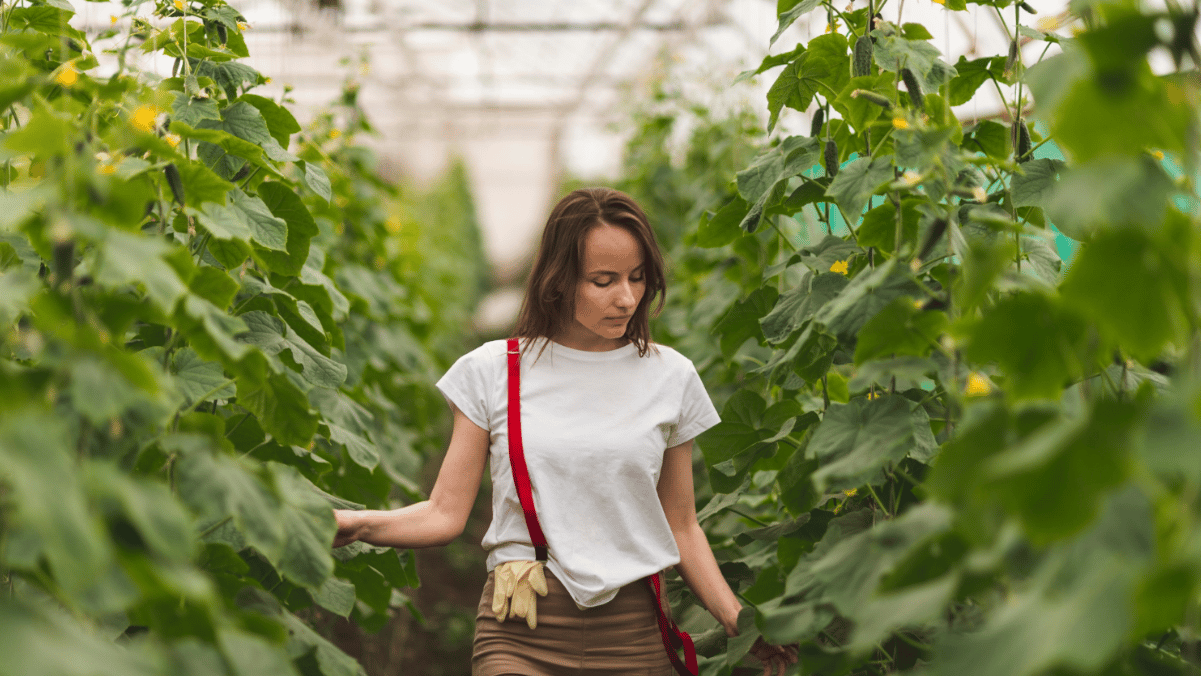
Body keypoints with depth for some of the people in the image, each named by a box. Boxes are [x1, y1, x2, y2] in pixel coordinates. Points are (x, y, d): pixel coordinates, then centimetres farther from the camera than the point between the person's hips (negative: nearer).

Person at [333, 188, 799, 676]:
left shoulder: (670, 378, 6)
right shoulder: (491, 371, 2)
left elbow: (681, 529, 12)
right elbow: (445, 514, 0)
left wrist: (738, 621, 2)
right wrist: (357, 524, -17)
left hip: (633, 634, 1)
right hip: (519, 635, -1)